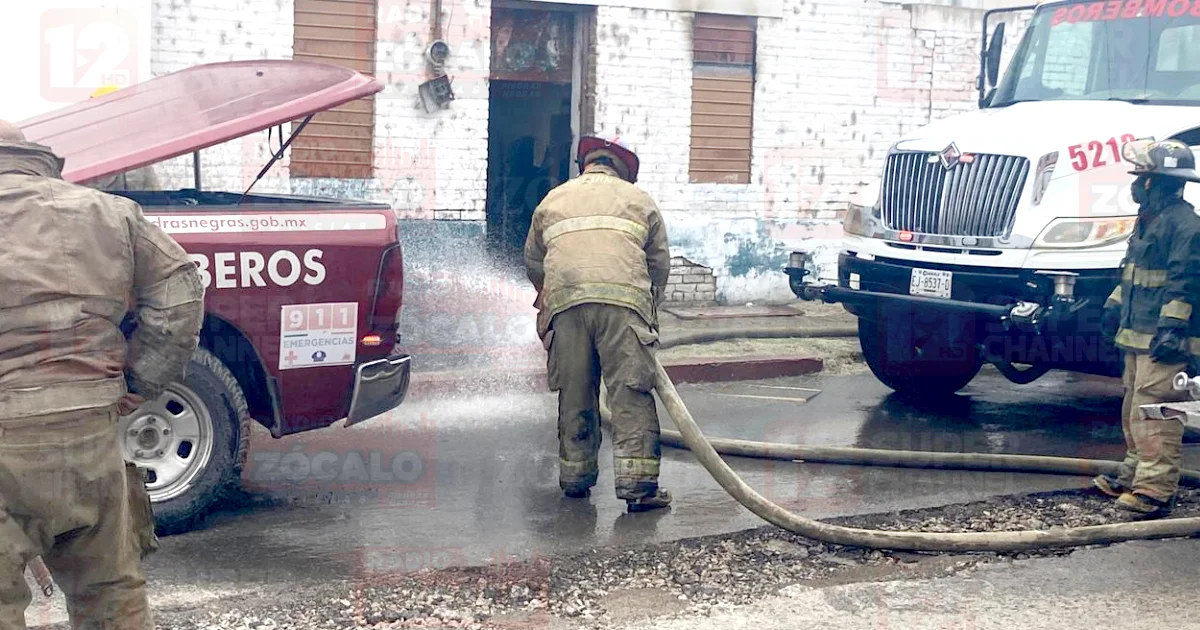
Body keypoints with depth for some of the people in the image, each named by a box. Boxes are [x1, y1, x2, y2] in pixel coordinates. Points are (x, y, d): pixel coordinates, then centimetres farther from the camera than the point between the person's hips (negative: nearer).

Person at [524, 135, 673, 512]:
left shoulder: (553, 200, 26)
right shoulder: (638, 199, 22)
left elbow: (534, 262, 32)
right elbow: (660, 263, 21)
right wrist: (650, 311, 33)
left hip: (564, 300, 2)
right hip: (623, 298, -2)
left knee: (574, 395, 12)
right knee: (631, 395, -3)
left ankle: (576, 477, 20)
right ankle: (638, 484, -8)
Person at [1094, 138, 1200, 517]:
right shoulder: (1148, 221, 18)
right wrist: (1115, 304, 24)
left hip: (1165, 340, -11)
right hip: (1138, 334, 11)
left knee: (1155, 410, -15)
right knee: (1134, 408, 18)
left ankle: (1156, 490, -17)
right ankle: (1134, 475, 28)